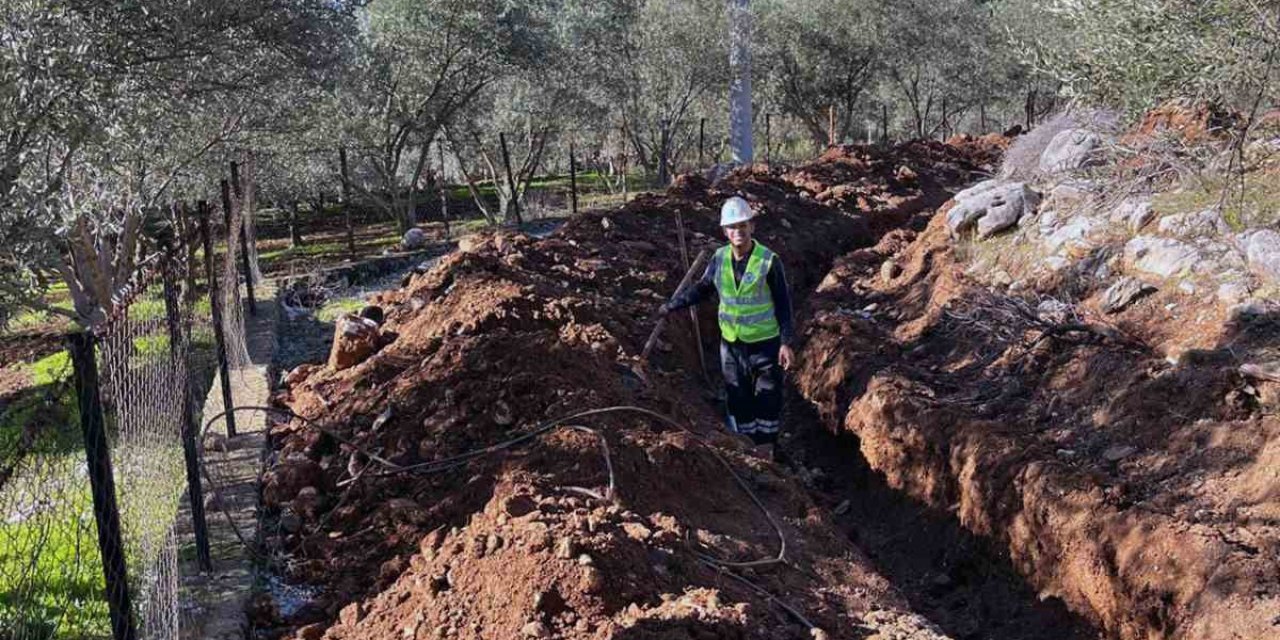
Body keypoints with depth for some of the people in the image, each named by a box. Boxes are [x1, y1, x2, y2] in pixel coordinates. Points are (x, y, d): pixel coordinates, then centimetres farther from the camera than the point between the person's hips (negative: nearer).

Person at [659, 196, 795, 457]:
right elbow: (702, 288, 12)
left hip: (764, 343, -4)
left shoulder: (769, 261, -15)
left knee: (767, 398, 4)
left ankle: (765, 451, 17)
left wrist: (786, 342, -15)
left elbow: (783, 304, -11)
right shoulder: (720, 258, -4)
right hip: (731, 343, 4)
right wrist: (672, 305, 8)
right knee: (737, 397, 10)